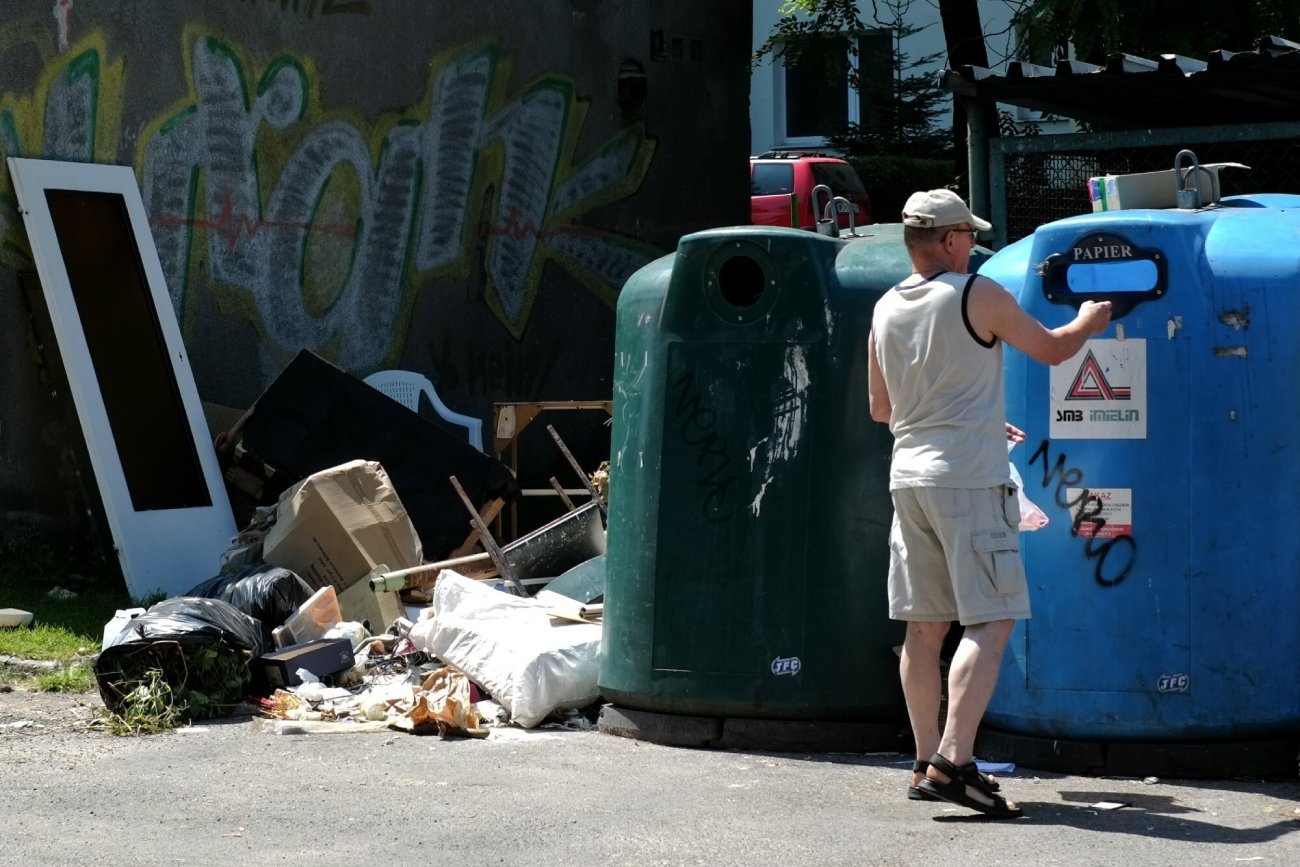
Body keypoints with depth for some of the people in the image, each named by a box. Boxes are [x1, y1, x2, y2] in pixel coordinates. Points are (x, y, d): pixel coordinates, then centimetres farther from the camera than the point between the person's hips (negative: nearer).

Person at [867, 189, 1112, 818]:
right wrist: (1089, 321, 26)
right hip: (969, 480, -7)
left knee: (924, 625, 10)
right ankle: (954, 762, -19)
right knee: (990, 624, -8)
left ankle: (927, 764, 13)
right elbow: (1051, 350, 4)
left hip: (909, 477, 7)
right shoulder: (979, 296, -8)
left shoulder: (886, 310, 11)